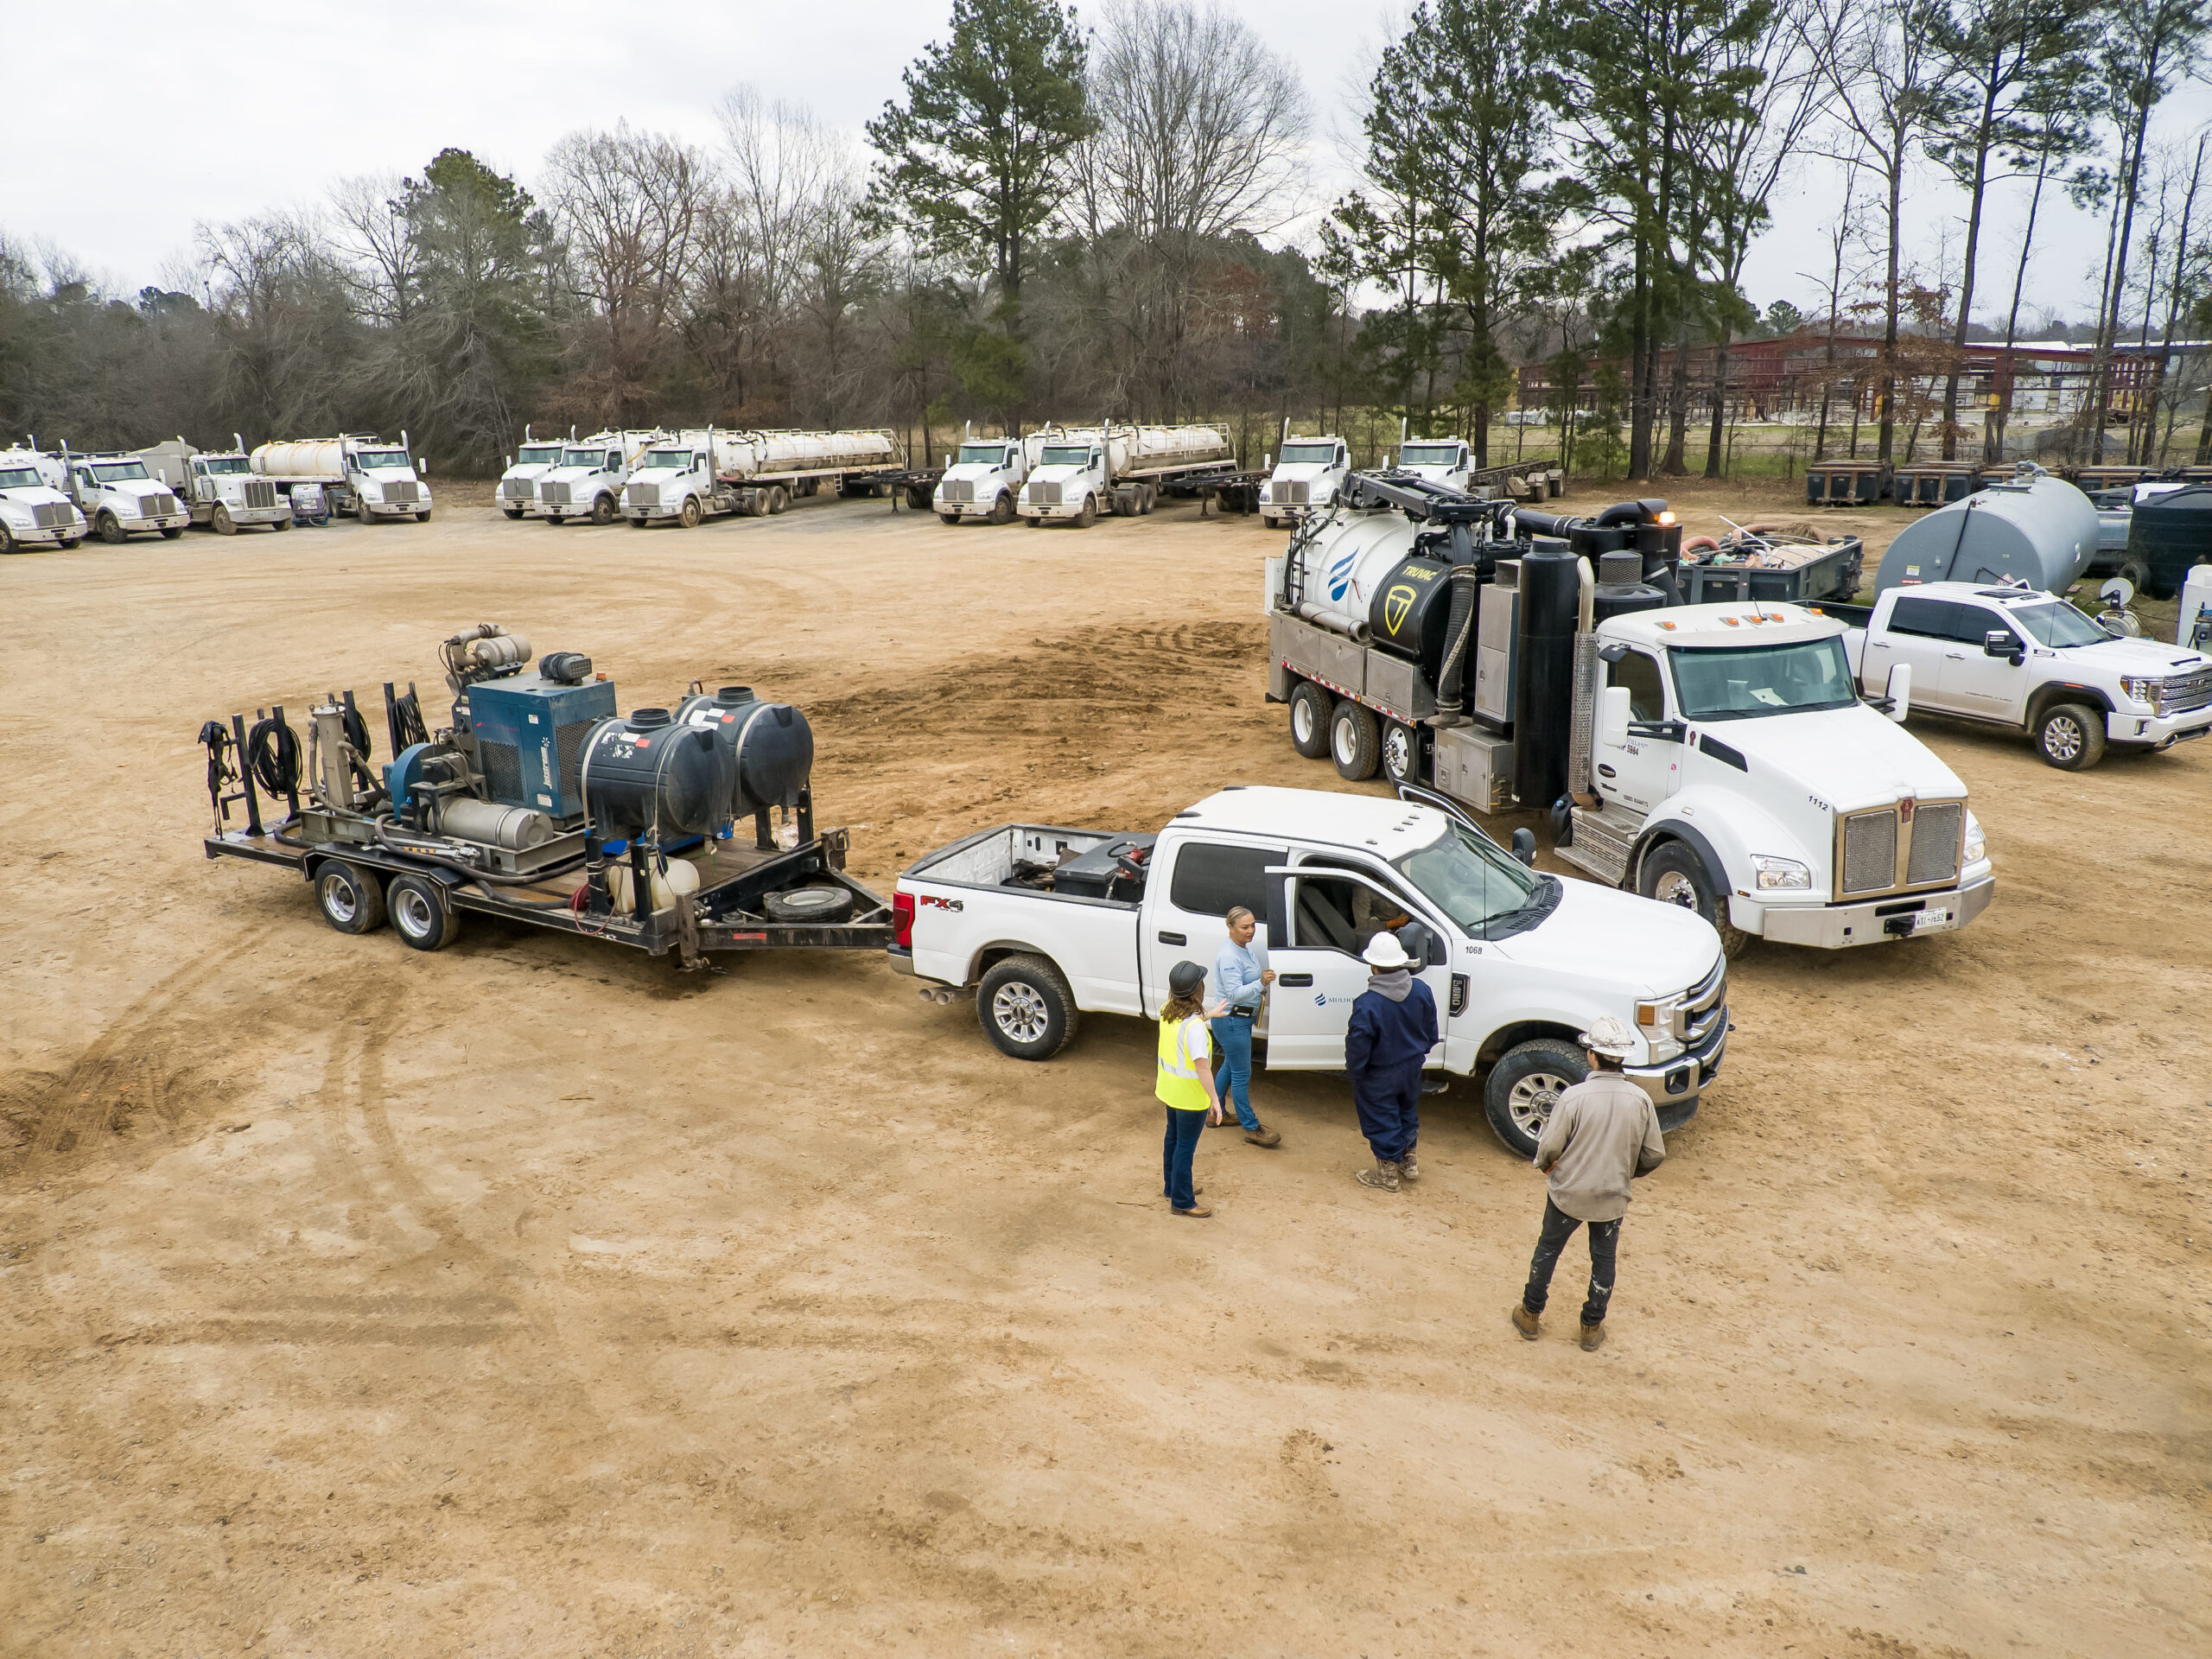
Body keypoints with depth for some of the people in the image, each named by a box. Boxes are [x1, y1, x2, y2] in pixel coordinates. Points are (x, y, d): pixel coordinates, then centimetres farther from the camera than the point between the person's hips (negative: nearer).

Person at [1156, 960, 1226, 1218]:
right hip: (1191, 1098, -8)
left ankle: (1172, 1187, 40)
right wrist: (1215, 1099, -25)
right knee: (1185, 1148, 4)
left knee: (1173, 1139, 24)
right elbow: (1202, 1066, -30)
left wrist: (1208, 1014, 33)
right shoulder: (1194, 1026, -30)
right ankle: (1182, 1202, 15)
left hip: (1169, 1090, 8)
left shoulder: (1166, 1013, -4)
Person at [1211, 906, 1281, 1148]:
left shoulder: (1248, 949, 7)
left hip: (1241, 1019, 10)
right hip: (1231, 1020, -10)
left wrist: (1263, 986, 8)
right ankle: (1252, 1128, 5)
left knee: (1230, 1065, 22)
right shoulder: (1228, 956, -23)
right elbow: (1234, 993, -28)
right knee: (1242, 1074, -2)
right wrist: (1260, 983, -36)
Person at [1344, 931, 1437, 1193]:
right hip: (1412, 1068, 6)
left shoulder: (1367, 1004, -32)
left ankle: (1388, 1173, 27)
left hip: (1379, 1077, -6)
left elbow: (1357, 1046, -24)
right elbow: (1431, 1032, 4)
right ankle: (1409, 1162, 41)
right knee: (1407, 1112, 26)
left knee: (1382, 1121, 13)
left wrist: (1353, 1068, -4)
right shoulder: (1421, 991, -12)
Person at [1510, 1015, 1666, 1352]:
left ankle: (1530, 1314, 33)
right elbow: (1655, 1155, -4)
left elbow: (1550, 1147, -16)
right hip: (1613, 1197, 2)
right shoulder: (1640, 1100, -13)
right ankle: (1592, 1327, 33)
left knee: (1548, 1248, 19)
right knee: (1604, 1258, 21)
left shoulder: (1574, 1096, -23)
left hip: (1568, 1193, -2)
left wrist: (1545, 1164, 7)